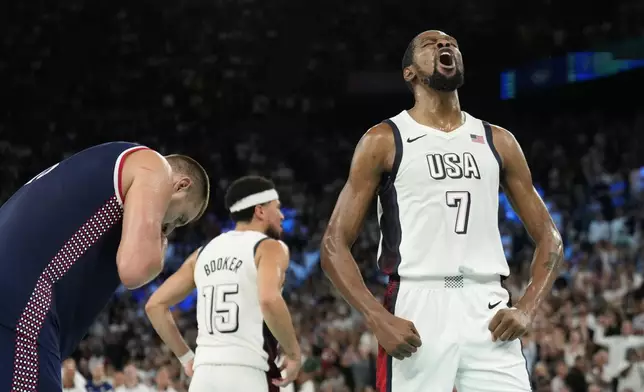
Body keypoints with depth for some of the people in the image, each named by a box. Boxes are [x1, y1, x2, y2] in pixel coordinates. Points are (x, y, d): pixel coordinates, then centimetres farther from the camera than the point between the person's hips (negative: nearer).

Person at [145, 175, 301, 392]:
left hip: (204, 374, 6)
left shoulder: (204, 252, 19)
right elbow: (269, 300, -20)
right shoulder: (269, 247, 0)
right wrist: (294, 353, -8)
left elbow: (155, 305, 17)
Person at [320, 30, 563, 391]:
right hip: (416, 308, -3)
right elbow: (334, 245, 1)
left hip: (488, 310, 3)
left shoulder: (497, 141, 15)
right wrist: (378, 319, -13)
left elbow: (550, 238, 16)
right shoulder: (384, 141, 5)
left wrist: (527, 309, -2)